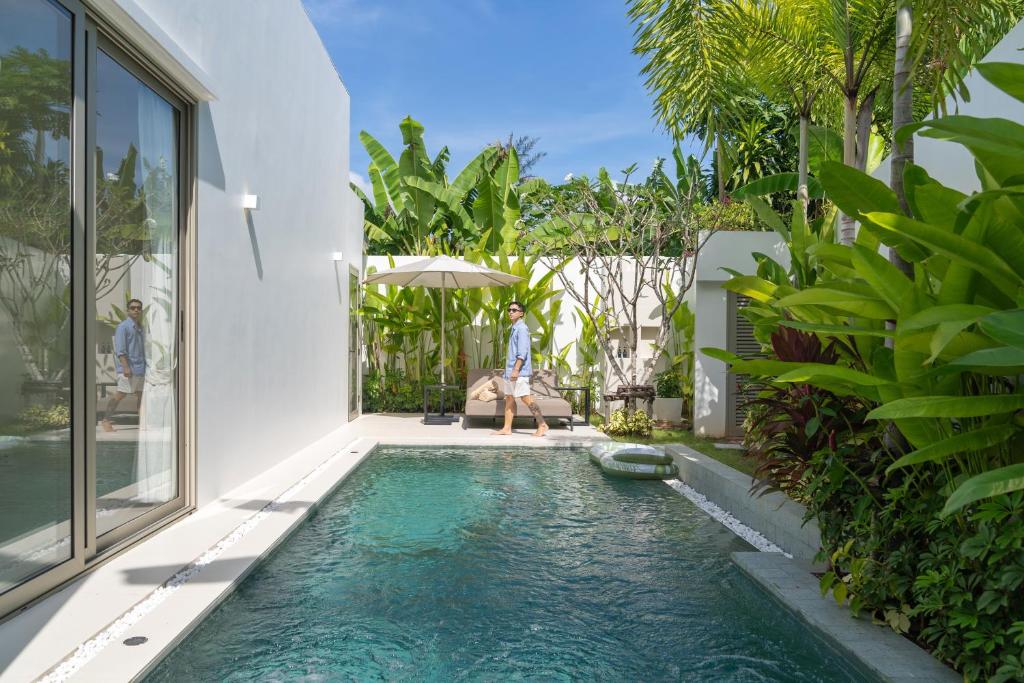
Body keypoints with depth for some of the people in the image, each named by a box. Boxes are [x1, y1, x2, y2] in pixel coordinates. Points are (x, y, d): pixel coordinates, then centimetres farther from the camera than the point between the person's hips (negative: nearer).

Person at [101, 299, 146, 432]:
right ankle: (106, 420, 0)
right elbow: (120, 349, -13)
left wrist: (146, 366, 21)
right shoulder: (123, 326, -6)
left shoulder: (140, 328, 18)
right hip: (128, 368, -8)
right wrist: (126, 367, -21)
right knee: (120, 394, -8)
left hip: (141, 368, 8)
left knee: (141, 394, 10)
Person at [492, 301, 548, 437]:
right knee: (509, 398, 9)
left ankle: (542, 425, -2)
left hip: (519, 371, -10)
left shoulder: (522, 328, -11)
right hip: (510, 370, 10)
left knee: (526, 398, -8)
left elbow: (522, 352, -19)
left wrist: (516, 369, -24)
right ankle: (507, 428, 14)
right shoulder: (514, 328, 18)